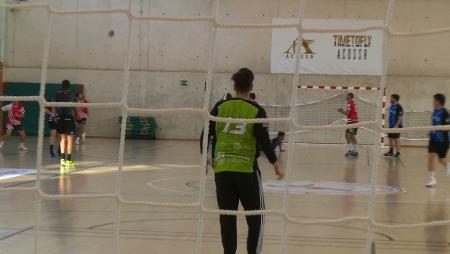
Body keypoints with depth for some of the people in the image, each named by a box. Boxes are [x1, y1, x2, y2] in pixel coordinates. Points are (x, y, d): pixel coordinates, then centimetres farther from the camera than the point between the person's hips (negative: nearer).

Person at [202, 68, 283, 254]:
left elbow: (206, 135, 4)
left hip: (222, 169, 2)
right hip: (246, 169, -2)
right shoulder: (256, 111, -4)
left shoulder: (220, 107, 3)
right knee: (255, 215, 10)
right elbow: (263, 140, -8)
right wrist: (275, 164, 2)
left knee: (227, 216, 8)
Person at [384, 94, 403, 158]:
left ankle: (398, 153, 1)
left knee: (396, 139, -5)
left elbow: (400, 117, -18)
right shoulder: (391, 106, 12)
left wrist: (396, 125, -23)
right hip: (391, 125, 9)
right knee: (390, 138, 13)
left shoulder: (398, 107, -15)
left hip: (396, 126, -9)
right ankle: (391, 151, 23)